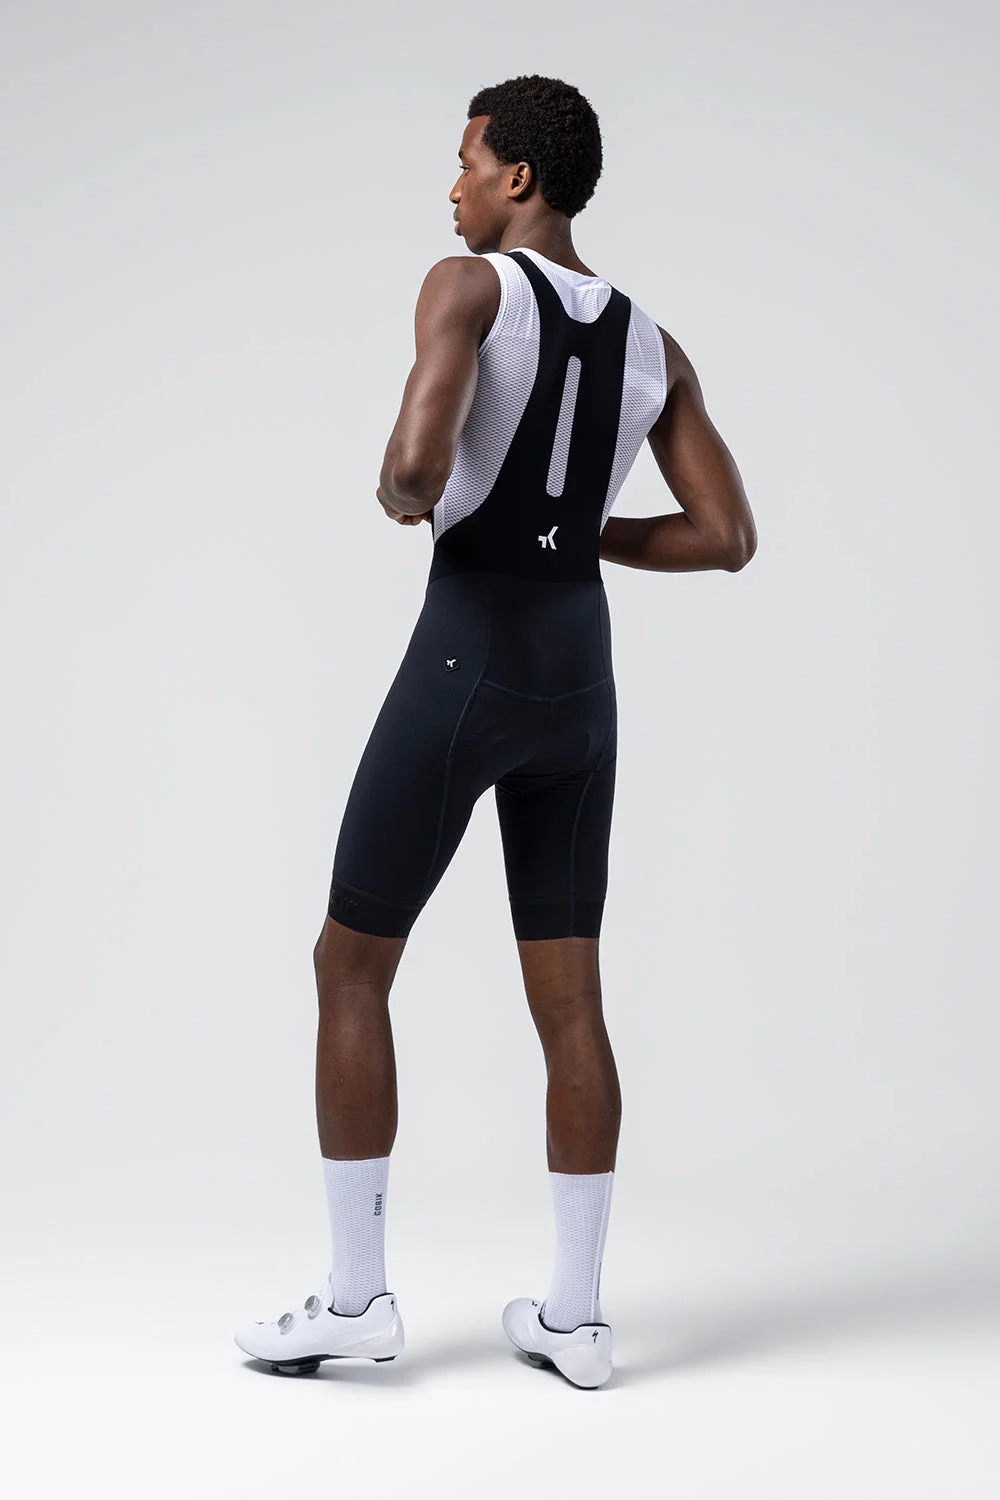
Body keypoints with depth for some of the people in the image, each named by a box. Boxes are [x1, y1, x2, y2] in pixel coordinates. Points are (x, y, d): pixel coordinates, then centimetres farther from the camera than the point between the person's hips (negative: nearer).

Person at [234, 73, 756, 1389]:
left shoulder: (468, 284, -6)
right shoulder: (653, 343, 13)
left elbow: (418, 460, -24)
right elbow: (729, 539, 9)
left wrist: (398, 500, 1)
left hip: (464, 664, -6)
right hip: (581, 679, 6)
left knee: (350, 968, 7)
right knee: (568, 998, 10)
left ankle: (356, 1296, 11)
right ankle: (575, 1313, 15)